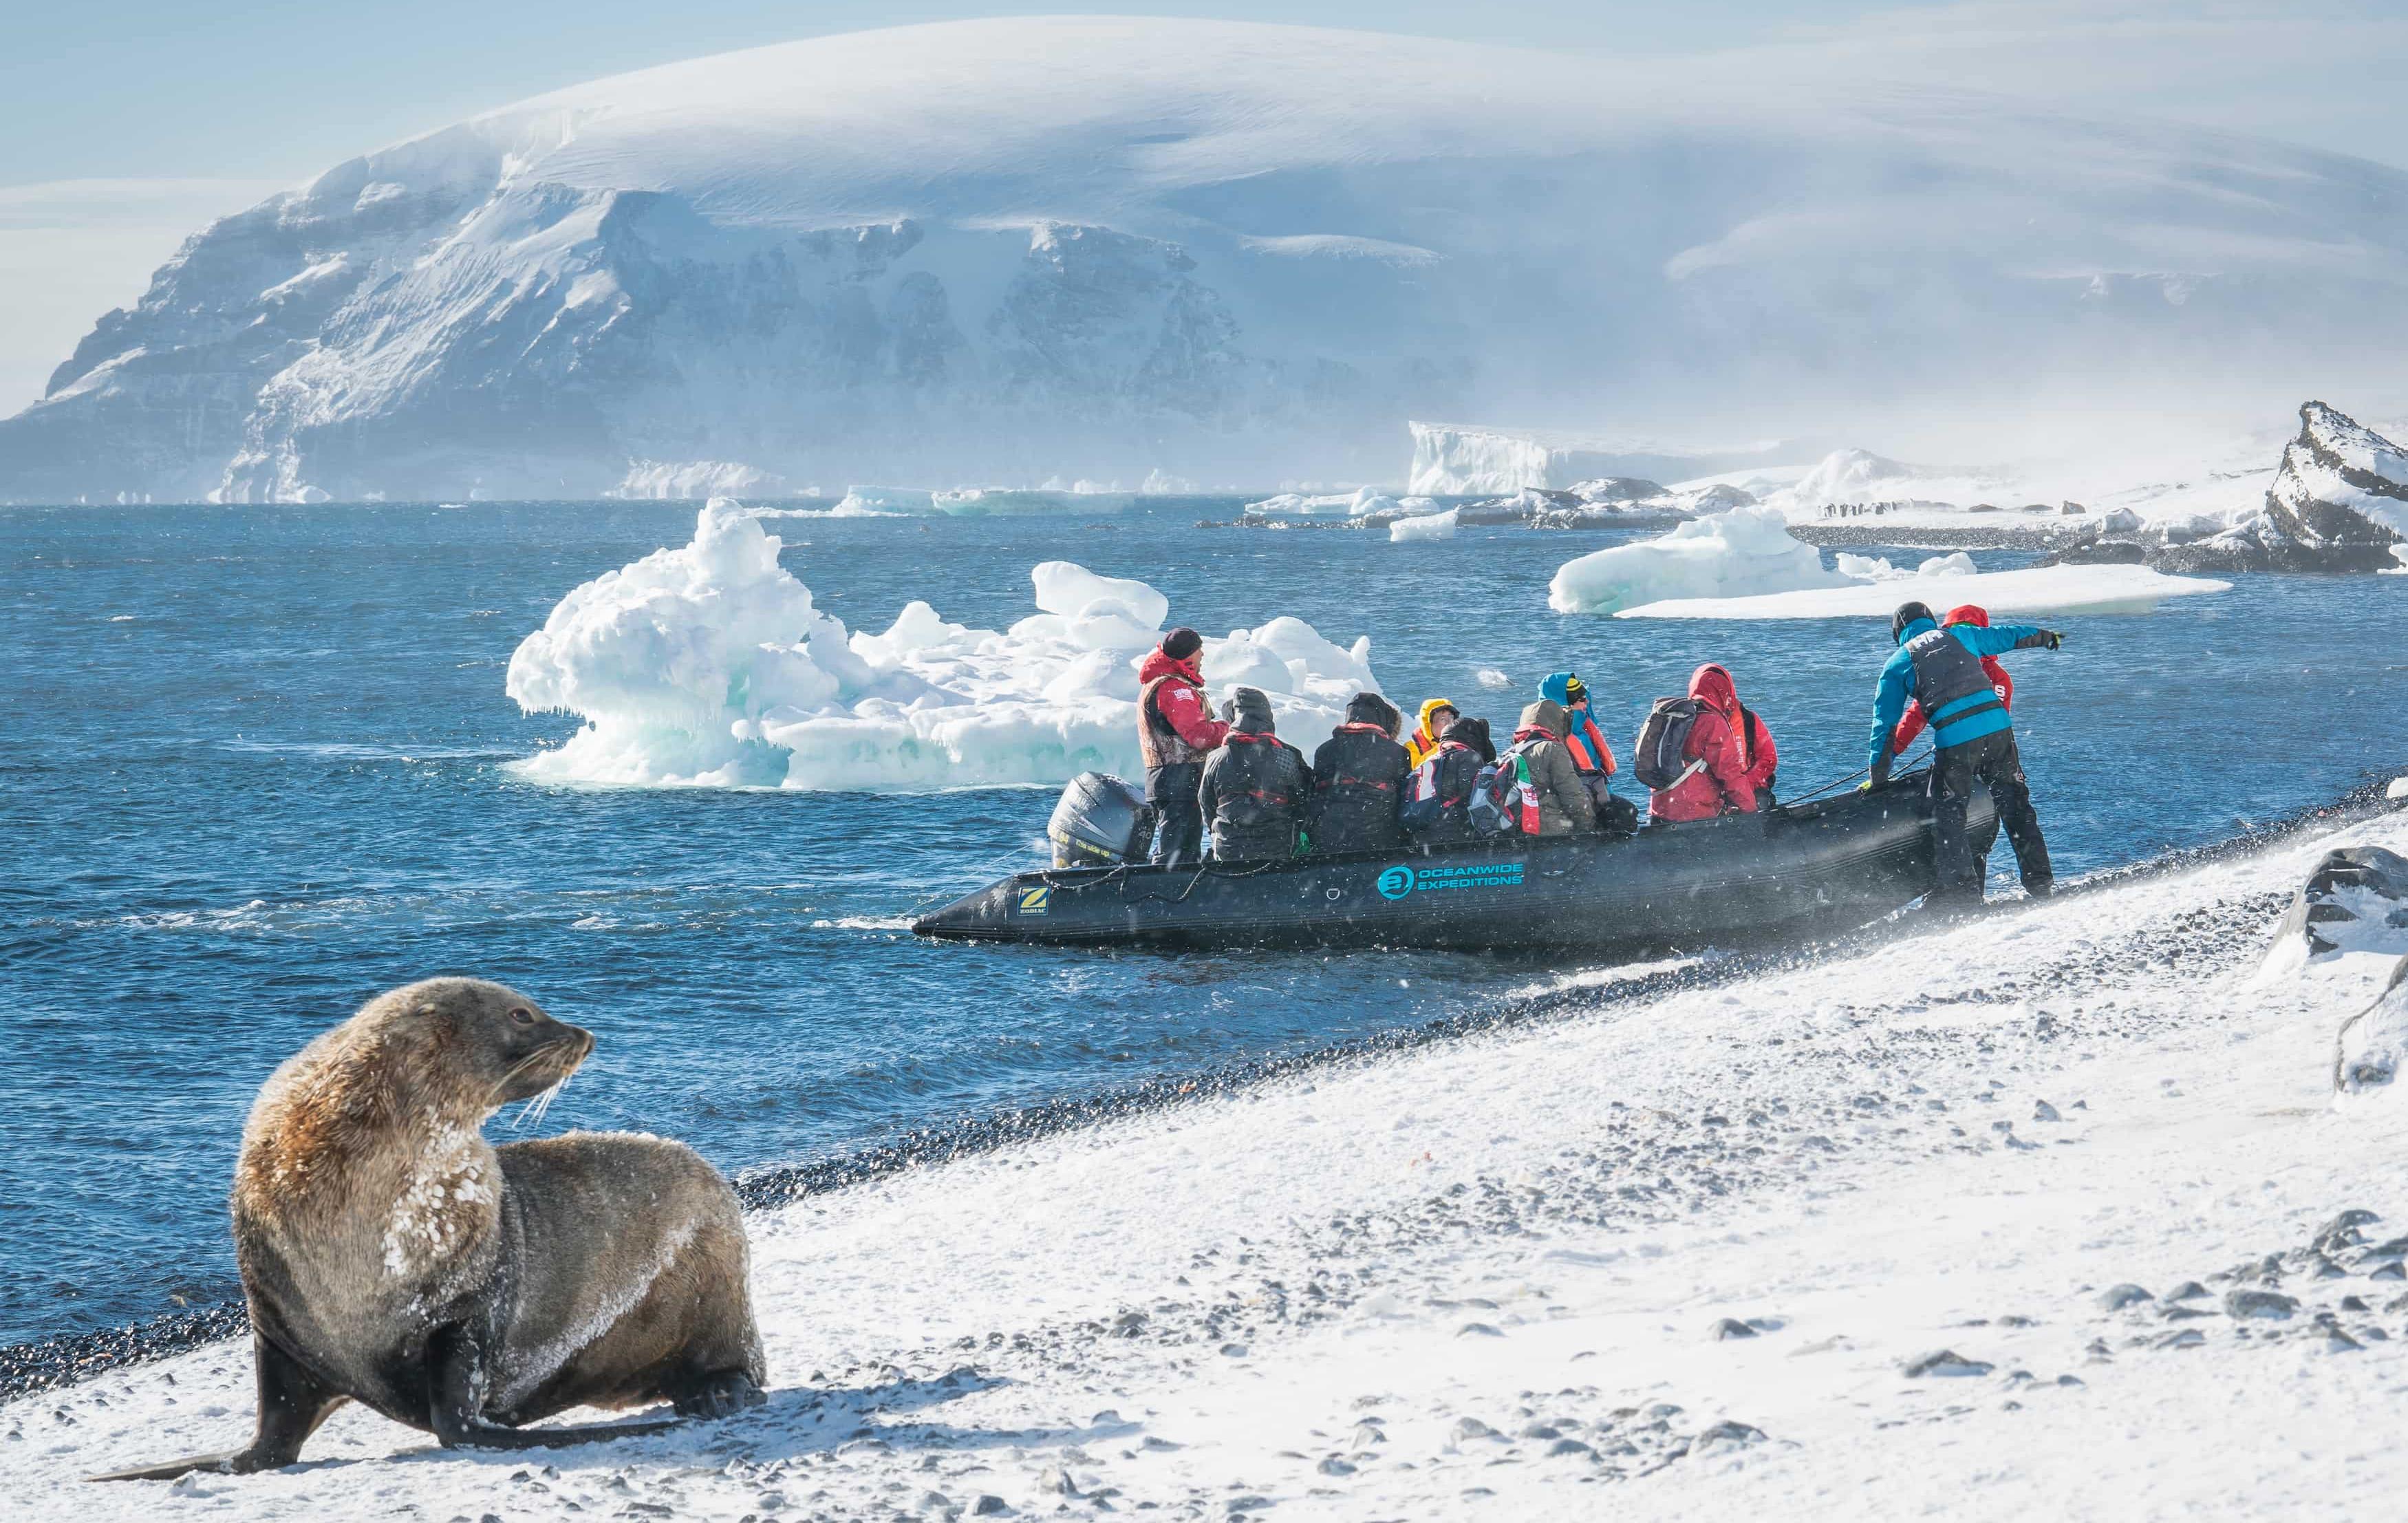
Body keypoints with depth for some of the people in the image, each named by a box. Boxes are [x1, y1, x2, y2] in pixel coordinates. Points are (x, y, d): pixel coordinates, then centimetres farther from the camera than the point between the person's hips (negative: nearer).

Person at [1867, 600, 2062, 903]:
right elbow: (2009, 636, 35)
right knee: (2015, 804, 13)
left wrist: (1878, 777, 18)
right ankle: (2039, 882, 16)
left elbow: (1885, 721, 12)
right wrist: (2045, 636, 56)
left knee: (1948, 815, 6)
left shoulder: (1897, 663, 12)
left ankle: (1963, 889, -2)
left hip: (1954, 738, -3)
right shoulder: (1960, 636, 20)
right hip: (1997, 725, 4)